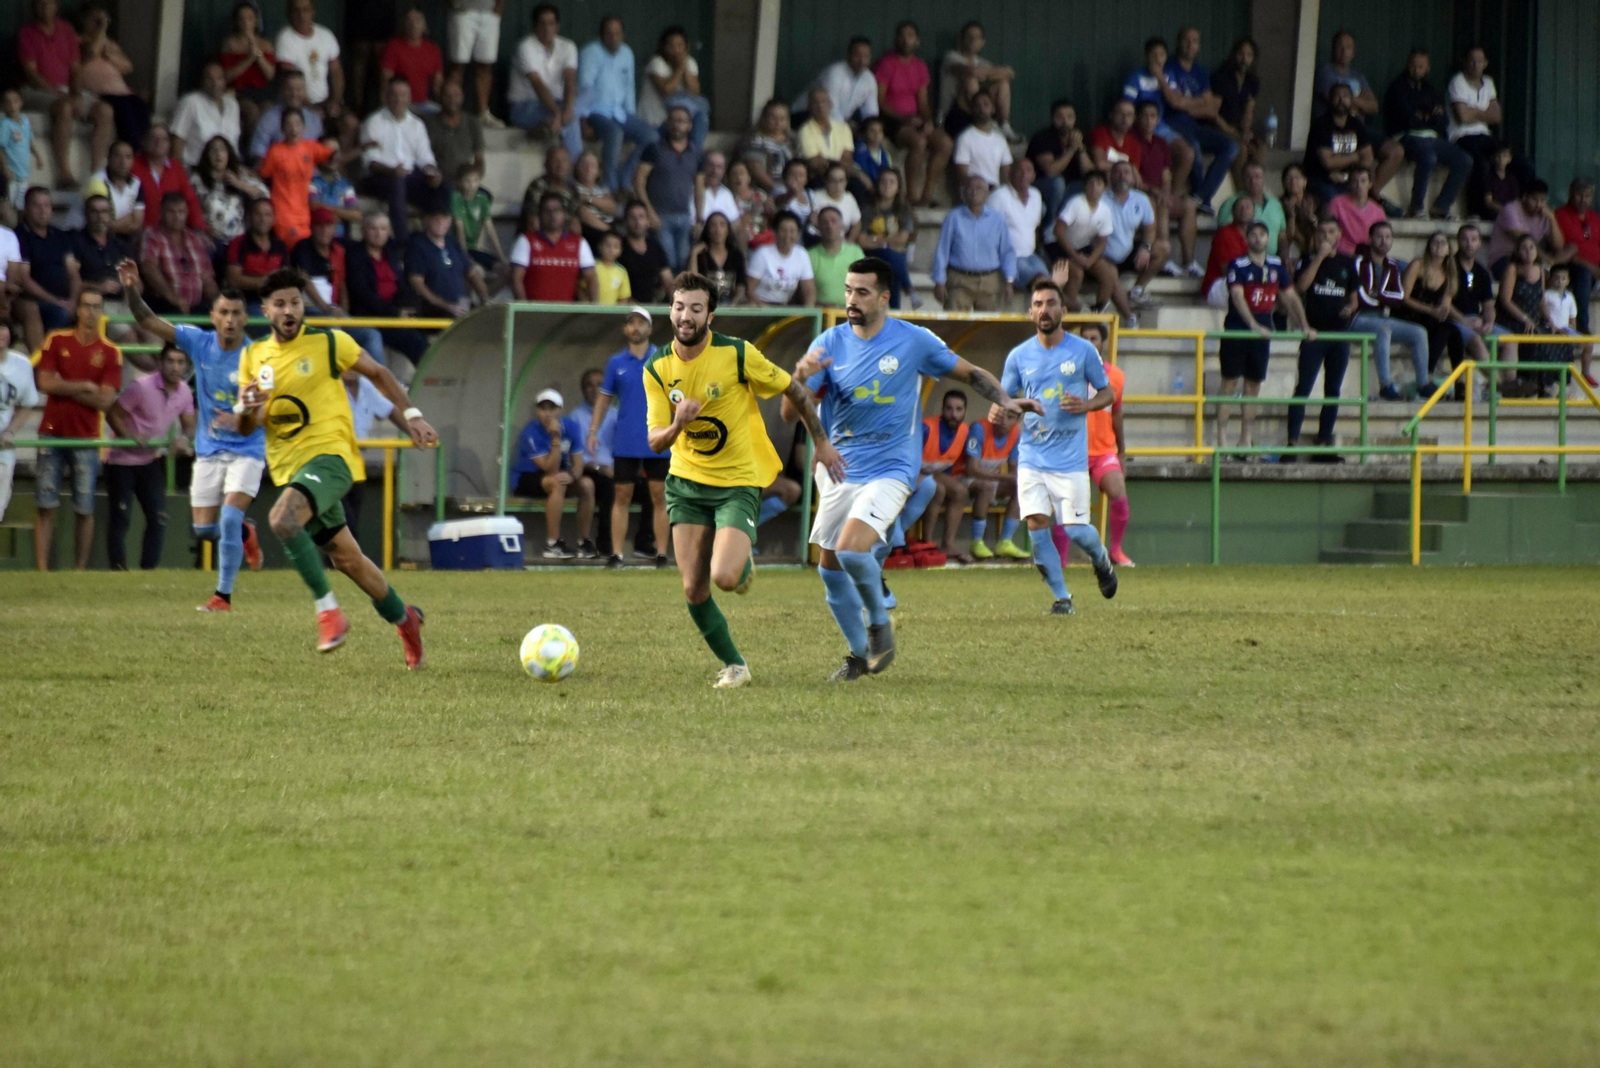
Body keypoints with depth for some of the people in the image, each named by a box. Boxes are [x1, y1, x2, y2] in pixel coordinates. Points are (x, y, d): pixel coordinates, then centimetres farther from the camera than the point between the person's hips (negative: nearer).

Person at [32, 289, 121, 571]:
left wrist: (65, 389, -7)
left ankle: (81, 569, 7)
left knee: (85, 509, 0)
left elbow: (105, 400, -5)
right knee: (46, 505, -2)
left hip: (86, 439, 0)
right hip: (52, 433, 0)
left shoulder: (110, 352, 3)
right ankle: (42, 568, -2)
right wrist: (84, 387, -7)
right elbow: (45, 383, -4)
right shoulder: (56, 341, 6)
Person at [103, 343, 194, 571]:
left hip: (151, 460, 6)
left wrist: (184, 439, -15)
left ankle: (148, 569, 7)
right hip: (122, 461, -6)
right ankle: (118, 570, -5)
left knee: (158, 518, 0)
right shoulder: (143, 387, -20)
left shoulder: (184, 392, -2)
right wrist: (131, 438, -28)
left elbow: (189, 424, 8)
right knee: (120, 517, -7)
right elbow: (113, 414, -15)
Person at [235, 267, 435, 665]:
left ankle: (328, 611, -23)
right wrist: (247, 411, -14)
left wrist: (411, 415, 6)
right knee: (346, 558, 12)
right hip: (288, 467, 6)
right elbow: (246, 429, 9)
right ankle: (404, 618, 33)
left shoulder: (329, 343, -4)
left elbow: (378, 373, 10)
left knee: (283, 519, -32)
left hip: (330, 455, -6)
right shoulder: (253, 357, 8)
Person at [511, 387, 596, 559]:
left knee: (587, 484, -17)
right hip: (525, 478, -6)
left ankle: (584, 542, -9)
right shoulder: (531, 433, -24)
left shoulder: (570, 427, -8)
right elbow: (550, 469, -29)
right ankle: (552, 545, -33)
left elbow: (578, 463, -8)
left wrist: (572, 475, -31)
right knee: (557, 482, -34)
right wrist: (556, 439, -37)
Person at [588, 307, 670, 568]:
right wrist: (593, 431, 3)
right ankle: (616, 554, 2)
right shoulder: (616, 363, 6)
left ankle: (661, 553, 5)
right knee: (622, 496, 1)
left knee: (659, 496, 1)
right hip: (625, 443, 1)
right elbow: (604, 399, 11)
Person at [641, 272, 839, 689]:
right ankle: (734, 666, 17)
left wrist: (821, 442, 6)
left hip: (738, 484, -4)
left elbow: (793, 389, -1)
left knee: (724, 577, -22)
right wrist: (676, 426, -28)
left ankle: (744, 565, 16)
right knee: (694, 590, -4)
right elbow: (655, 442, -5)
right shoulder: (657, 369, -4)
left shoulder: (737, 354, -14)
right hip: (686, 483, 4)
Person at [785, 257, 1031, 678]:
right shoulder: (830, 344, -1)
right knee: (831, 567, 6)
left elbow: (970, 373, 6)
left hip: (889, 468, -4)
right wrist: (801, 377, -25)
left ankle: (879, 621, 2)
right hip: (838, 469, 4)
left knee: (851, 549, -25)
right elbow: (791, 413, -5)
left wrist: (1004, 400, -12)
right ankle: (859, 654, 26)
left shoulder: (914, 341, -6)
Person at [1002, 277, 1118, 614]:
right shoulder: (1019, 356, 4)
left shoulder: (1083, 351, -1)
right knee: (1036, 525, -10)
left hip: (1071, 459, -2)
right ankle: (1061, 596, 3)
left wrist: (1086, 405, -14)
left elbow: (1108, 393, 8)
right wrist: (1020, 404, -14)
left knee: (1075, 530, -4)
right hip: (1032, 457, 2)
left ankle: (1101, 559, 32)